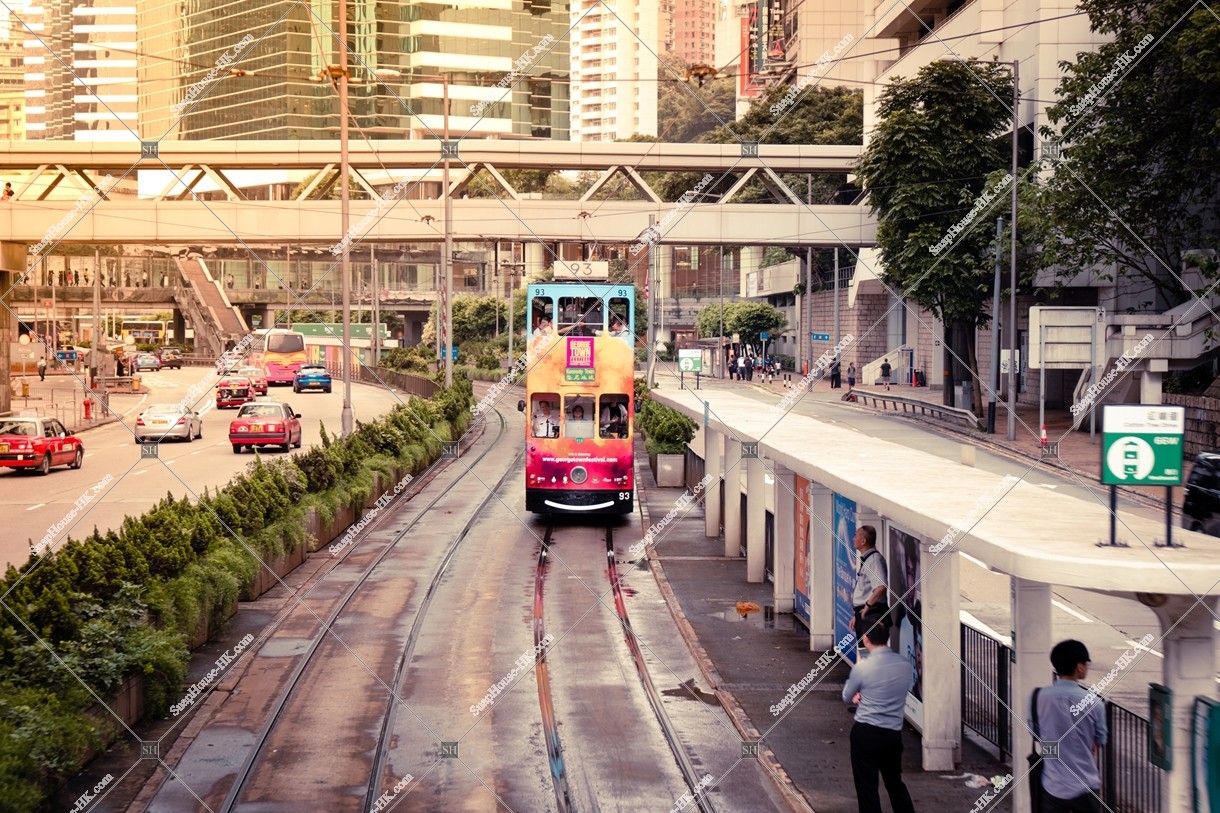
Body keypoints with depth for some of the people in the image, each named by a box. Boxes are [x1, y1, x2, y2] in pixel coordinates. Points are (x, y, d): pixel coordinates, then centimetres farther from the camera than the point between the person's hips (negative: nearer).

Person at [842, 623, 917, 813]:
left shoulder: (862, 667, -14)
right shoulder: (904, 665, -1)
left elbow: (847, 697, 3)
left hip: (865, 733, -5)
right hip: (893, 734, 5)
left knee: (866, 787, 4)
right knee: (895, 783, 21)